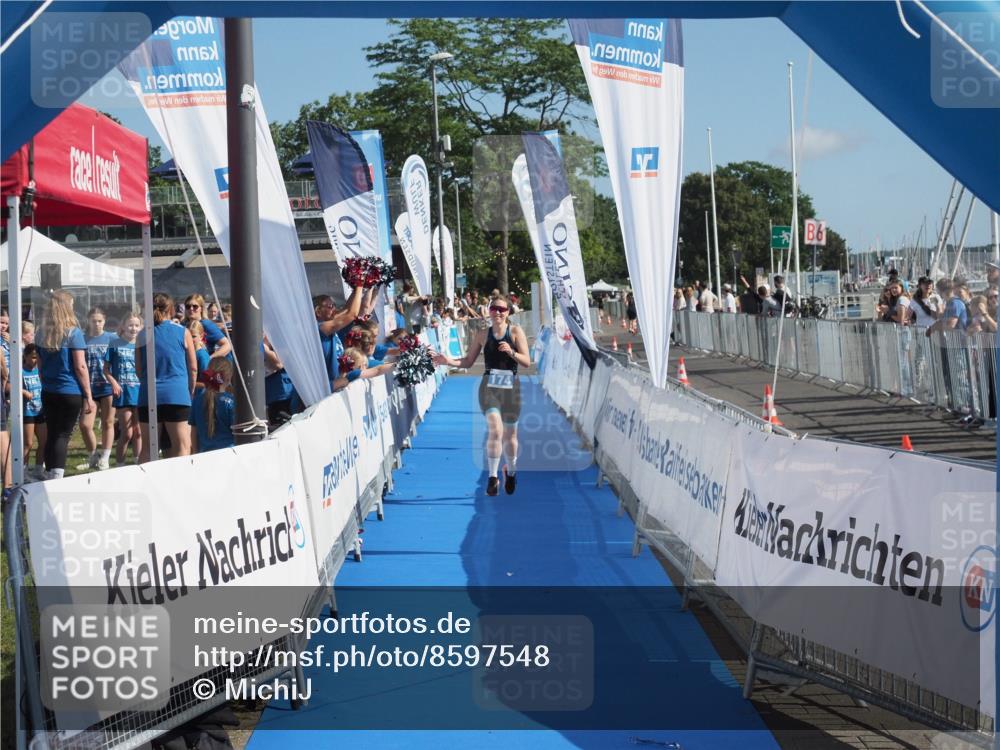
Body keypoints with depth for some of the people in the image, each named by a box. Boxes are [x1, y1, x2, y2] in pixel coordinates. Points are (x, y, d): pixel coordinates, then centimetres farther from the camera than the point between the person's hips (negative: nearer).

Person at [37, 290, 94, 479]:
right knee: (63, 435, -5)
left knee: (51, 435, 11)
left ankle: (50, 478, 14)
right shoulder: (73, 333, -9)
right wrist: (88, 396, -8)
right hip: (71, 393, -5)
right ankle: (57, 479, -13)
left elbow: (40, 366, 13)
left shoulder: (43, 335, 7)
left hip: (48, 393, 5)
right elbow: (80, 367, -11)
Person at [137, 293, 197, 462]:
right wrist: (191, 391, 21)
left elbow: (138, 369, 11)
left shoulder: (143, 335, 7)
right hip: (177, 394, -2)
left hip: (148, 395, 2)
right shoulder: (183, 332, 2)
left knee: (147, 447, 10)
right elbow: (193, 367, 6)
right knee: (182, 446, -1)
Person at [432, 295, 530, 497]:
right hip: (489, 387, 0)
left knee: (510, 435, 11)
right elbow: (468, 361, 11)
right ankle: (493, 477, -15)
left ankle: (511, 471, 38)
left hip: (511, 387, 0)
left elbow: (527, 362, -5)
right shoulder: (482, 335, 4)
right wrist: (450, 361, -7)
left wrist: (511, 352, -22)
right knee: (495, 429, -21)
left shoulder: (516, 332, -1)